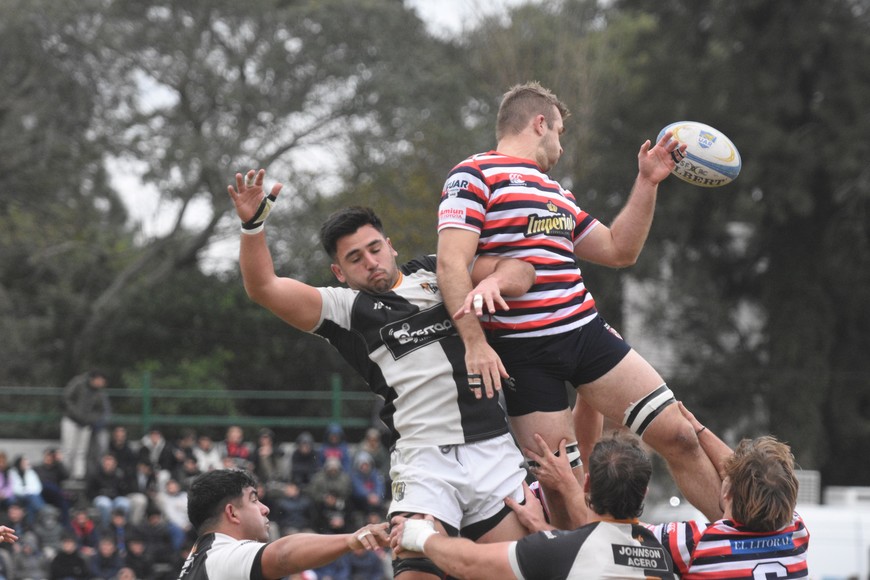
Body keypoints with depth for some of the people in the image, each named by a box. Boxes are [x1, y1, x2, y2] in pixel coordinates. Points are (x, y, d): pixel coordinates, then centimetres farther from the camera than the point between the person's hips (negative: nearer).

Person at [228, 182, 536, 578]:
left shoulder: (438, 273, 18)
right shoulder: (345, 308, 11)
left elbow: (518, 270, 14)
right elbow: (263, 287, 2)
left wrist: (492, 282, -8)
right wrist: (252, 225, -12)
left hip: (494, 450, 2)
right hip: (425, 459, -2)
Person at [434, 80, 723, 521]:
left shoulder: (555, 192, 24)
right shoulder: (473, 176, -1)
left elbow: (620, 250, 29)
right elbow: (451, 262, -13)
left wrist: (647, 182, 21)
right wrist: (474, 341, -23)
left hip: (587, 332, 7)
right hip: (522, 351, -7)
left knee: (677, 436, 1)